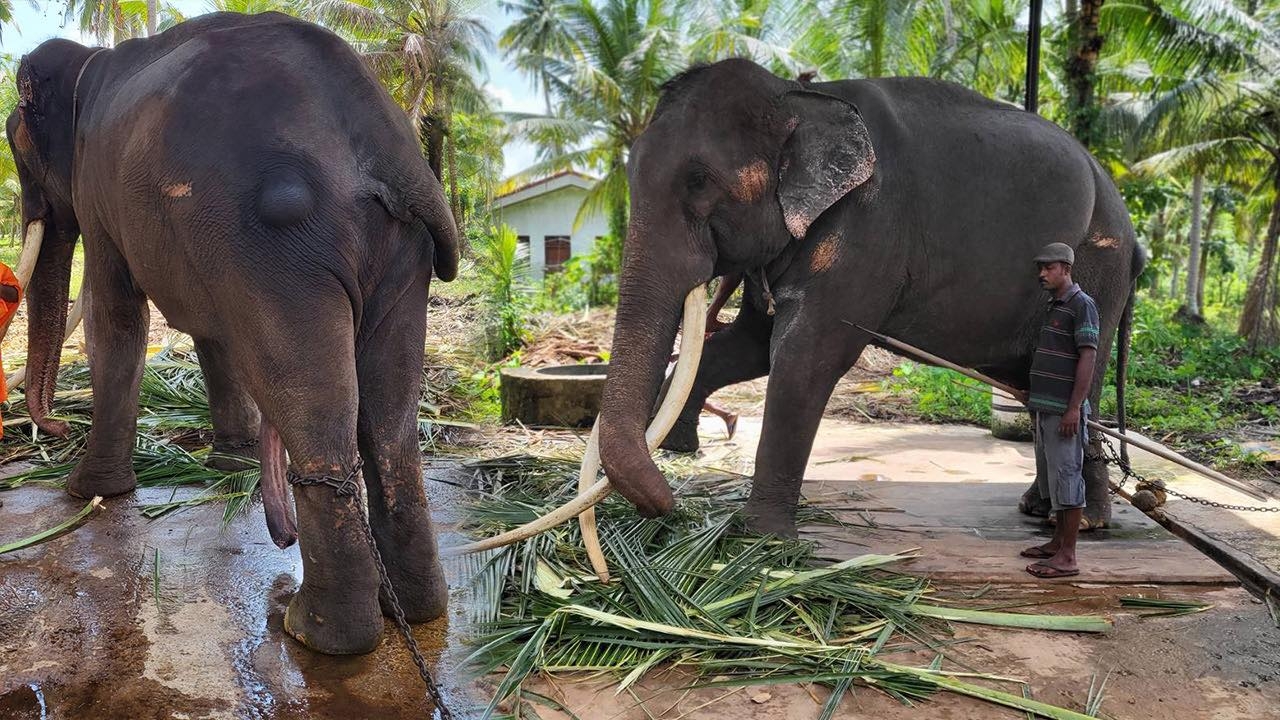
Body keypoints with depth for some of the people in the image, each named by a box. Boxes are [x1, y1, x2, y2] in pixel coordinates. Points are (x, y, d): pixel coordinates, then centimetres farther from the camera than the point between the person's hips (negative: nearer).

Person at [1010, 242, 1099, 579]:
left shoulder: (1081, 305, -11)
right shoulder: (1052, 306, 17)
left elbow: (1088, 357, -16)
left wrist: (1074, 408, -20)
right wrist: (1031, 390, 23)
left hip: (1065, 410, -9)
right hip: (1045, 407, 9)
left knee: (1066, 477, -5)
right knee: (1050, 477, 15)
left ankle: (1067, 557, 0)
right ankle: (1058, 542, 26)